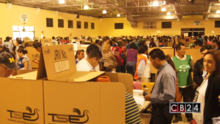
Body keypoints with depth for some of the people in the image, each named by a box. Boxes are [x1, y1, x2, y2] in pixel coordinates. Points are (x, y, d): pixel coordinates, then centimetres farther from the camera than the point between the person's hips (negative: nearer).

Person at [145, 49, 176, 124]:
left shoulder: (167, 73, -24)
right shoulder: (162, 70, 5)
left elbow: (169, 96, -28)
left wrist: (151, 97, -17)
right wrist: (151, 93, 5)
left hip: (163, 110, -9)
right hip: (158, 108, 9)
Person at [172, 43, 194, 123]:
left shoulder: (189, 58, 1)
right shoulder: (173, 59, -7)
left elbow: (193, 68, 8)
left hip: (188, 84, 2)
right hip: (177, 85, -2)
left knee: (189, 101, 13)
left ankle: (189, 116, 32)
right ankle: (178, 117, 29)